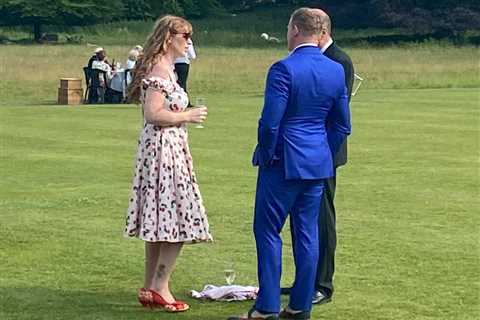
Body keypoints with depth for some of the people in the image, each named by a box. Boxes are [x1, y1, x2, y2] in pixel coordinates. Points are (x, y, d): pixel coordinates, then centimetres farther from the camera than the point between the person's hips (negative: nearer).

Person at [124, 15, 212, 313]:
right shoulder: (160, 70, -15)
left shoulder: (163, 69, 16)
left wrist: (186, 115, 18)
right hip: (165, 148, -10)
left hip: (164, 149, 10)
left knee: (161, 221, 12)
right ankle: (160, 288, -4)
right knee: (179, 220, -7)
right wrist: (188, 116, -13)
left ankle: (150, 288, 15)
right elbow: (153, 113, -24)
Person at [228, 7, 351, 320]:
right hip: (318, 164, 7)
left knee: (268, 231, 1)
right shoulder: (336, 70, 5)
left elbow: (270, 122, -18)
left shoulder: (284, 69, -16)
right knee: (307, 233, 10)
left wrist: (265, 154, -3)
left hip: (284, 164, -6)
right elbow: (342, 125, 10)